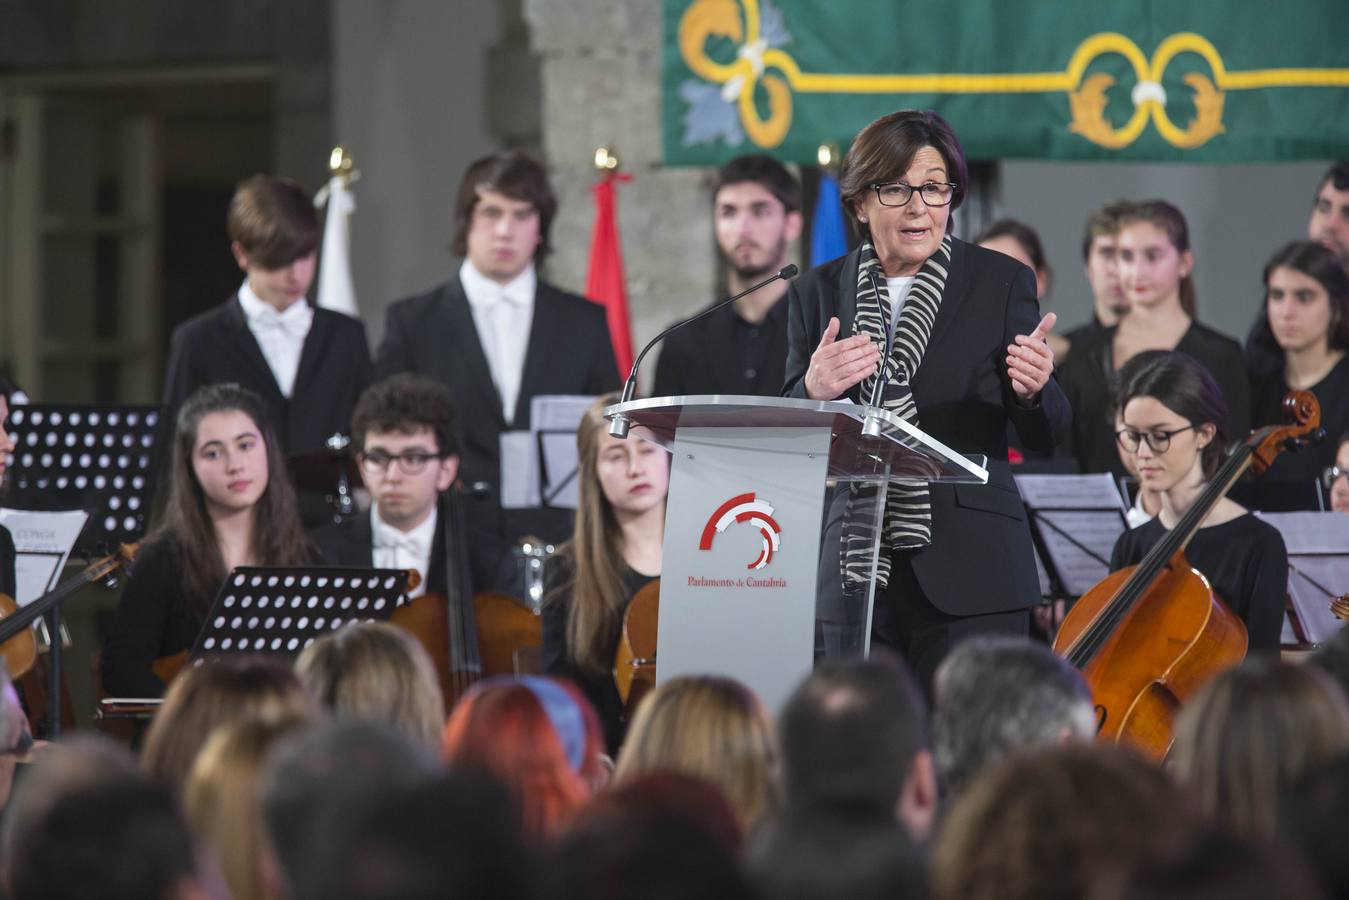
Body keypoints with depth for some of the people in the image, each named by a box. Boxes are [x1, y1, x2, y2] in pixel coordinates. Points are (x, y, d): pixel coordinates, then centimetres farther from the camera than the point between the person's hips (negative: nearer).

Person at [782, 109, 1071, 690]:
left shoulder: (1001, 283, 5)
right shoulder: (818, 293, 10)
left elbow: (1045, 439, 3)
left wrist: (1034, 390, -20)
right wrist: (812, 391, -14)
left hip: (967, 578, -2)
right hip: (847, 577, 2)